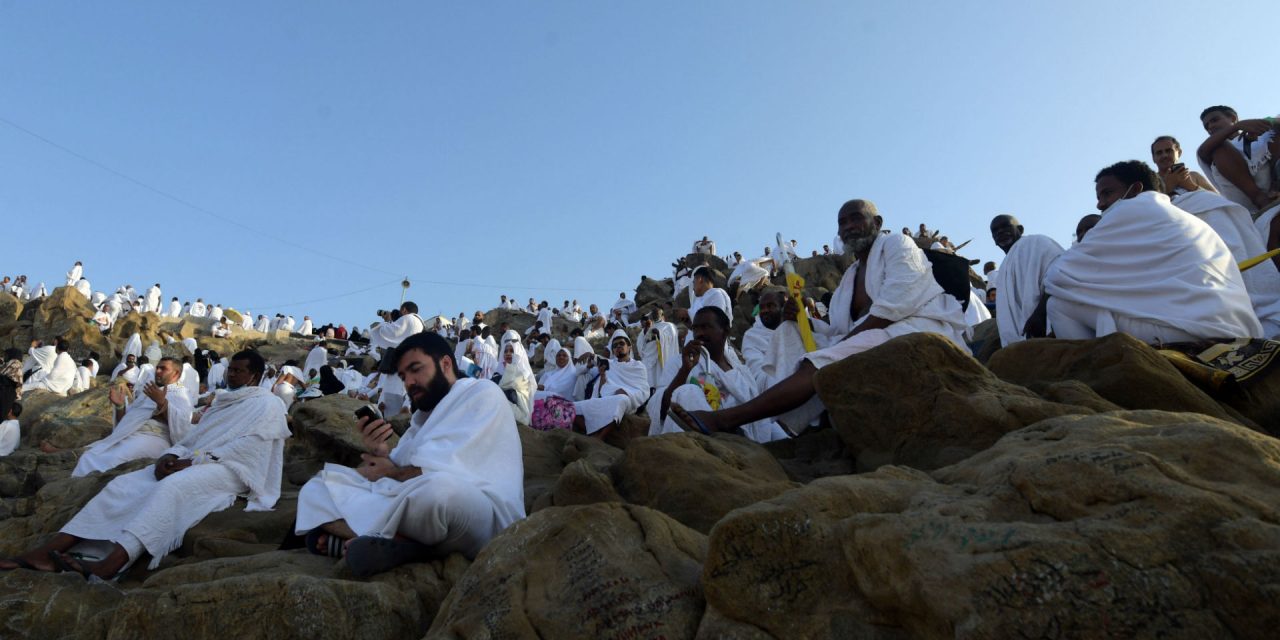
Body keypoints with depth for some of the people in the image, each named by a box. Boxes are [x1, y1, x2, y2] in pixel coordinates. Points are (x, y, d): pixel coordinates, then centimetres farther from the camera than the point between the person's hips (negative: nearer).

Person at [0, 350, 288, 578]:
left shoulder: (267, 404, 0)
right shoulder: (222, 400, 27)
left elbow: (248, 446, -14)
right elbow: (194, 437, 20)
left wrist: (191, 461, -16)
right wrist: (172, 455, -4)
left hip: (229, 468, -9)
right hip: (192, 464, 9)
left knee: (170, 488, -36)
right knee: (123, 485, -9)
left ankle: (109, 565, -51)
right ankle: (49, 551, -20)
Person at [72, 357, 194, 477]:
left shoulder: (180, 395, 11)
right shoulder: (146, 392, 32)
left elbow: (181, 425, -9)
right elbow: (126, 421, 26)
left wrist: (162, 402, -22)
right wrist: (120, 406, 7)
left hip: (154, 438, -7)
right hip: (128, 436, 7)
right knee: (88, 458, -19)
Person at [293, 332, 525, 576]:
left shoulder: (484, 394, -1)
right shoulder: (425, 414, 24)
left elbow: (449, 471, -14)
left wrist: (393, 473, 2)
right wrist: (380, 452, -7)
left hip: (485, 520, -8)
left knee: (438, 488, -43)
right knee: (316, 490, 4)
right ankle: (405, 543, -18)